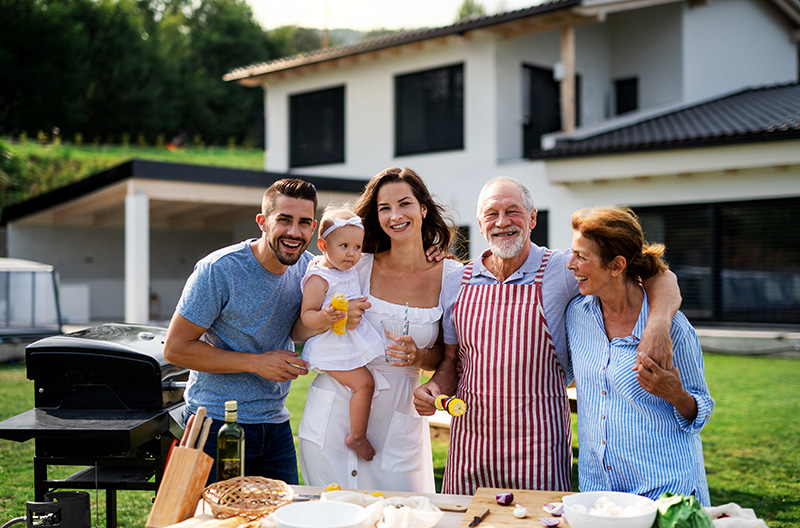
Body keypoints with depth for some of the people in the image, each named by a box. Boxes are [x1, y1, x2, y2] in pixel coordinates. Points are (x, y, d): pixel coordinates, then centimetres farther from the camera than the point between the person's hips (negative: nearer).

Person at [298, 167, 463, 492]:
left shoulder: (451, 275, -1)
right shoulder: (358, 267, -5)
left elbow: (446, 353, 8)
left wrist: (418, 356, -13)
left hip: (400, 418, 1)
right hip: (338, 409, -1)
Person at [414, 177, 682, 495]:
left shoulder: (562, 270, -6)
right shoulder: (456, 284, 5)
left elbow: (657, 276, -11)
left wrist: (658, 325, -30)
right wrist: (435, 388, -6)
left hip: (538, 445, -3)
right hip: (470, 444, 3)